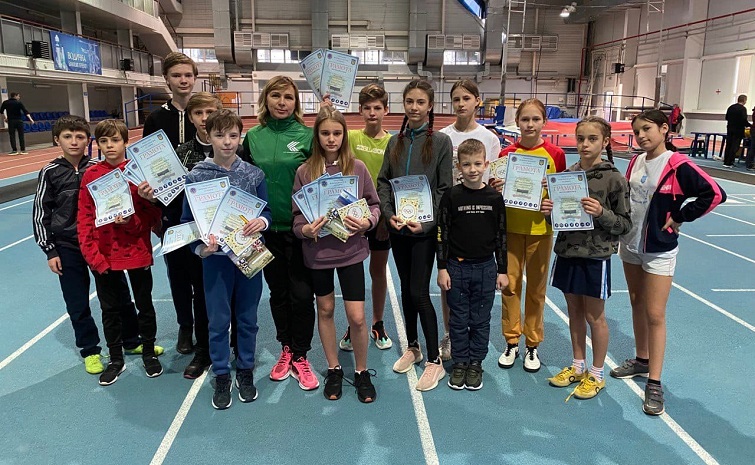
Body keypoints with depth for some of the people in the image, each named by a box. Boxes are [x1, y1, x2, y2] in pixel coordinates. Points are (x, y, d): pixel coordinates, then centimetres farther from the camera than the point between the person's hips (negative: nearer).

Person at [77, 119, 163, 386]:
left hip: (137, 252, -2)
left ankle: (149, 353, 32)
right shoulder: (91, 175, -1)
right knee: (109, 309, 14)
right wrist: (92, 254, -7)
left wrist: (132, 221, -25)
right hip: (103, 256, 2)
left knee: (144, 305, 13)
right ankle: (116, 359, 32)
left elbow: (153, 213, -5)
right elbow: (84, 217, 0)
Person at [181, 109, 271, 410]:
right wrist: (199, 247, -19)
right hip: (215, 257, -1)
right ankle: (222, 376, 26)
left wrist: (262, 221, -20)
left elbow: (267, 211, 3)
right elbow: (187, 220, -2)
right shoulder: (196, 176, -5)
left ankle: (245, 371, 31)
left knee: (247, 318, 13)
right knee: (218, 321, 8)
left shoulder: (254, 174, -2)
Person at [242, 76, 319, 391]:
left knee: (301, 293, 2)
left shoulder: (307, 135, -4)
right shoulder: (253, 136, 4)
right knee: (277, 291, 14)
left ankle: (300, 357, 20)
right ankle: (286, 349, 32)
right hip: (266, 228, 3)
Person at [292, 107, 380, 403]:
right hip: (317, 250, 1)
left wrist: (367, 221, -15)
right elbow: (297, 214, 0)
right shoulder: (304, 171, -4)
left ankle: (361, 372, 23)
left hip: (351, 249, -1)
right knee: (325, 310, 15)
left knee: (357, 316, -1)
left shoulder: (357, 168, -4)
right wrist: (305, 229, -19)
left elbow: (374, 204, 4)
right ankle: (334, 370, 34)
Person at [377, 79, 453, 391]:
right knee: (406, 288, 14)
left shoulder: (440, 141, -4)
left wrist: (425, 222, -16)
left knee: (419, 293, -5)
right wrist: (389, 213, -9)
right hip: (397, 228, 5)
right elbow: (383, 182, 7)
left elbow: (444, 189, -7)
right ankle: (412, 347, 31)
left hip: (425, 229, -4)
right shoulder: (395, 141, 8)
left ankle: (434, 361, 10)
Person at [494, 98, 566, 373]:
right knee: (510, 285, 6)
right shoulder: (507, 154, 0)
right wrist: (496, 189, -15)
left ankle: (532, 345, 25)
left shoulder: (555, 154, -2)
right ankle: (511, 342, 23)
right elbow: (498, 191, 6)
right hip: (511, 227, 1)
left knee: (537, 288, 9)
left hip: (541, 229, 0)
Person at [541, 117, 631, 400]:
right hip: (567, 252, 5)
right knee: (574, 312, 16)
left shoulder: (613, 178, -10)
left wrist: (602, 213, -25)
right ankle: (577, 366, 33)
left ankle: (596, 375, 25)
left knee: (594, 317, 8)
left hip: (596, 257, -5)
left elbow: (625, 224, -8)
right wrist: (549, 211, -7)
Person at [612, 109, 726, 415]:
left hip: (659, 249, -6)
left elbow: (715, 194, -20)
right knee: (636, 304, 16)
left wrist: (680, 217, -15)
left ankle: (654, 383, 7)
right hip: (630, 244, 6)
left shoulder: (678, 166, -16)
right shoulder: (635, 163, 4)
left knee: (655, 315, -3)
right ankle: (642, 360, 34)